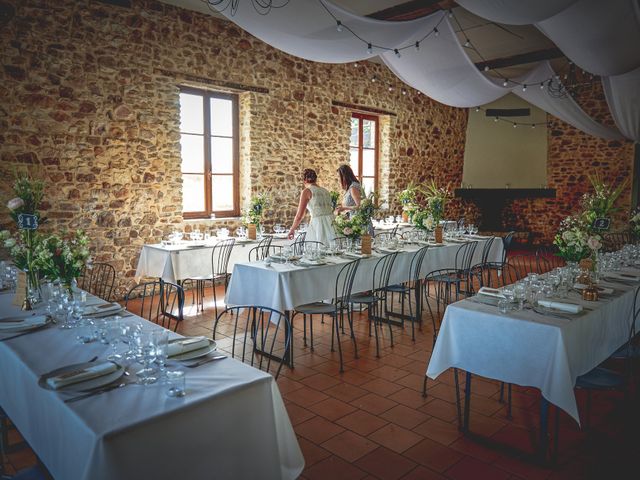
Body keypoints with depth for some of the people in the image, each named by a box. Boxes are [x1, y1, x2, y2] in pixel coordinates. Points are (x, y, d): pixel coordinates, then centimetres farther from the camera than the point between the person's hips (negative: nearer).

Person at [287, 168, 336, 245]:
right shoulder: (326, 191, 16)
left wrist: (292, 229, 12)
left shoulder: (307, 191, 0)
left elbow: (299, 215, -2)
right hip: (330, 224, 6)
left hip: (317, 224, -6)